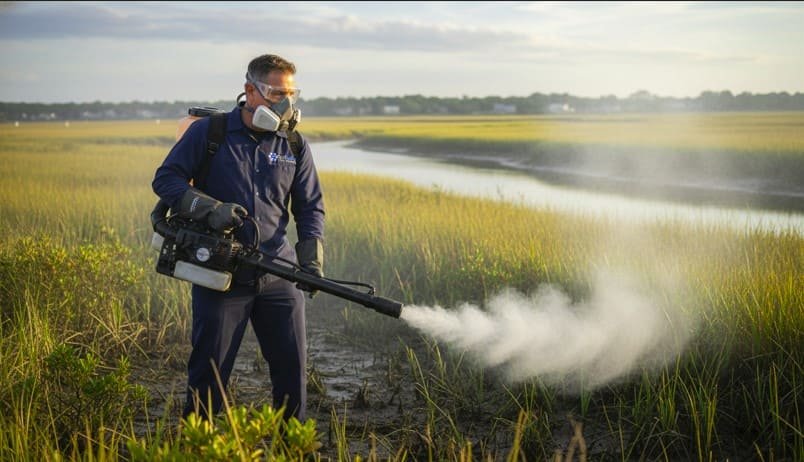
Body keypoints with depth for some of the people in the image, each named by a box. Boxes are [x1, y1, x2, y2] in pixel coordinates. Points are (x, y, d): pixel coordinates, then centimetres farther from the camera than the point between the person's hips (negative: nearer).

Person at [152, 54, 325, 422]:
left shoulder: (294, 146, 8)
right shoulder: (208, 133, -2)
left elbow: (311, 208, 11)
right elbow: (165, 179, -2)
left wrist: (312, 260, -5)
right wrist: (209, 208, -18)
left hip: (279, 276, 3)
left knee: (292, 368, 7)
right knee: (209, 374, 4)